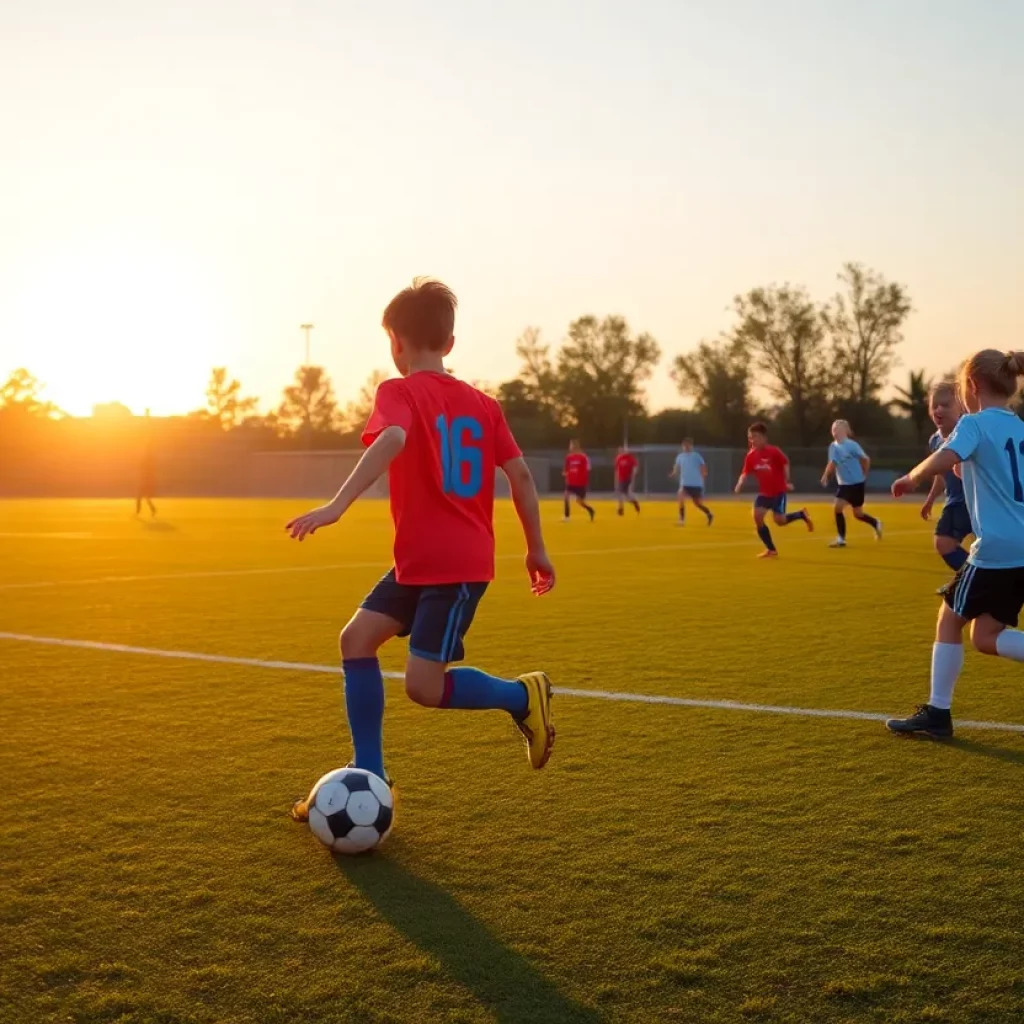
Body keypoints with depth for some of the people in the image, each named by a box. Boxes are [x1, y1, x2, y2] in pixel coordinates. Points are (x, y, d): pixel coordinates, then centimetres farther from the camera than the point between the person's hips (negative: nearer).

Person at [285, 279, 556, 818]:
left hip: (452, 566, -8)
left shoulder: (399, 393, -8)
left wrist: (338, 504, -38)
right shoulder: (482, 403, 12)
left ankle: (523, 696, 9)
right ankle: (369, 778, 8)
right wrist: (537, 550, 14)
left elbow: (393, 439, -30)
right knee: (356, 638, 7)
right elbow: (520, 474, 8)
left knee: (423, 687, -6)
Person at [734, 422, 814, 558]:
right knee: (757, 517, -10)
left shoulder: (773, 451, -16)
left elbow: (785, 464, -7)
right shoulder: (751, 455, -2)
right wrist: (739, 484, -18)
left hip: (778, 491, -5)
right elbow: (745, 473, 0)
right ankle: (771, 550, 3)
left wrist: (787, 481, -11)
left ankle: (802, 515, 21)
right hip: (764, 492, 5)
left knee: (779, 520, -11)